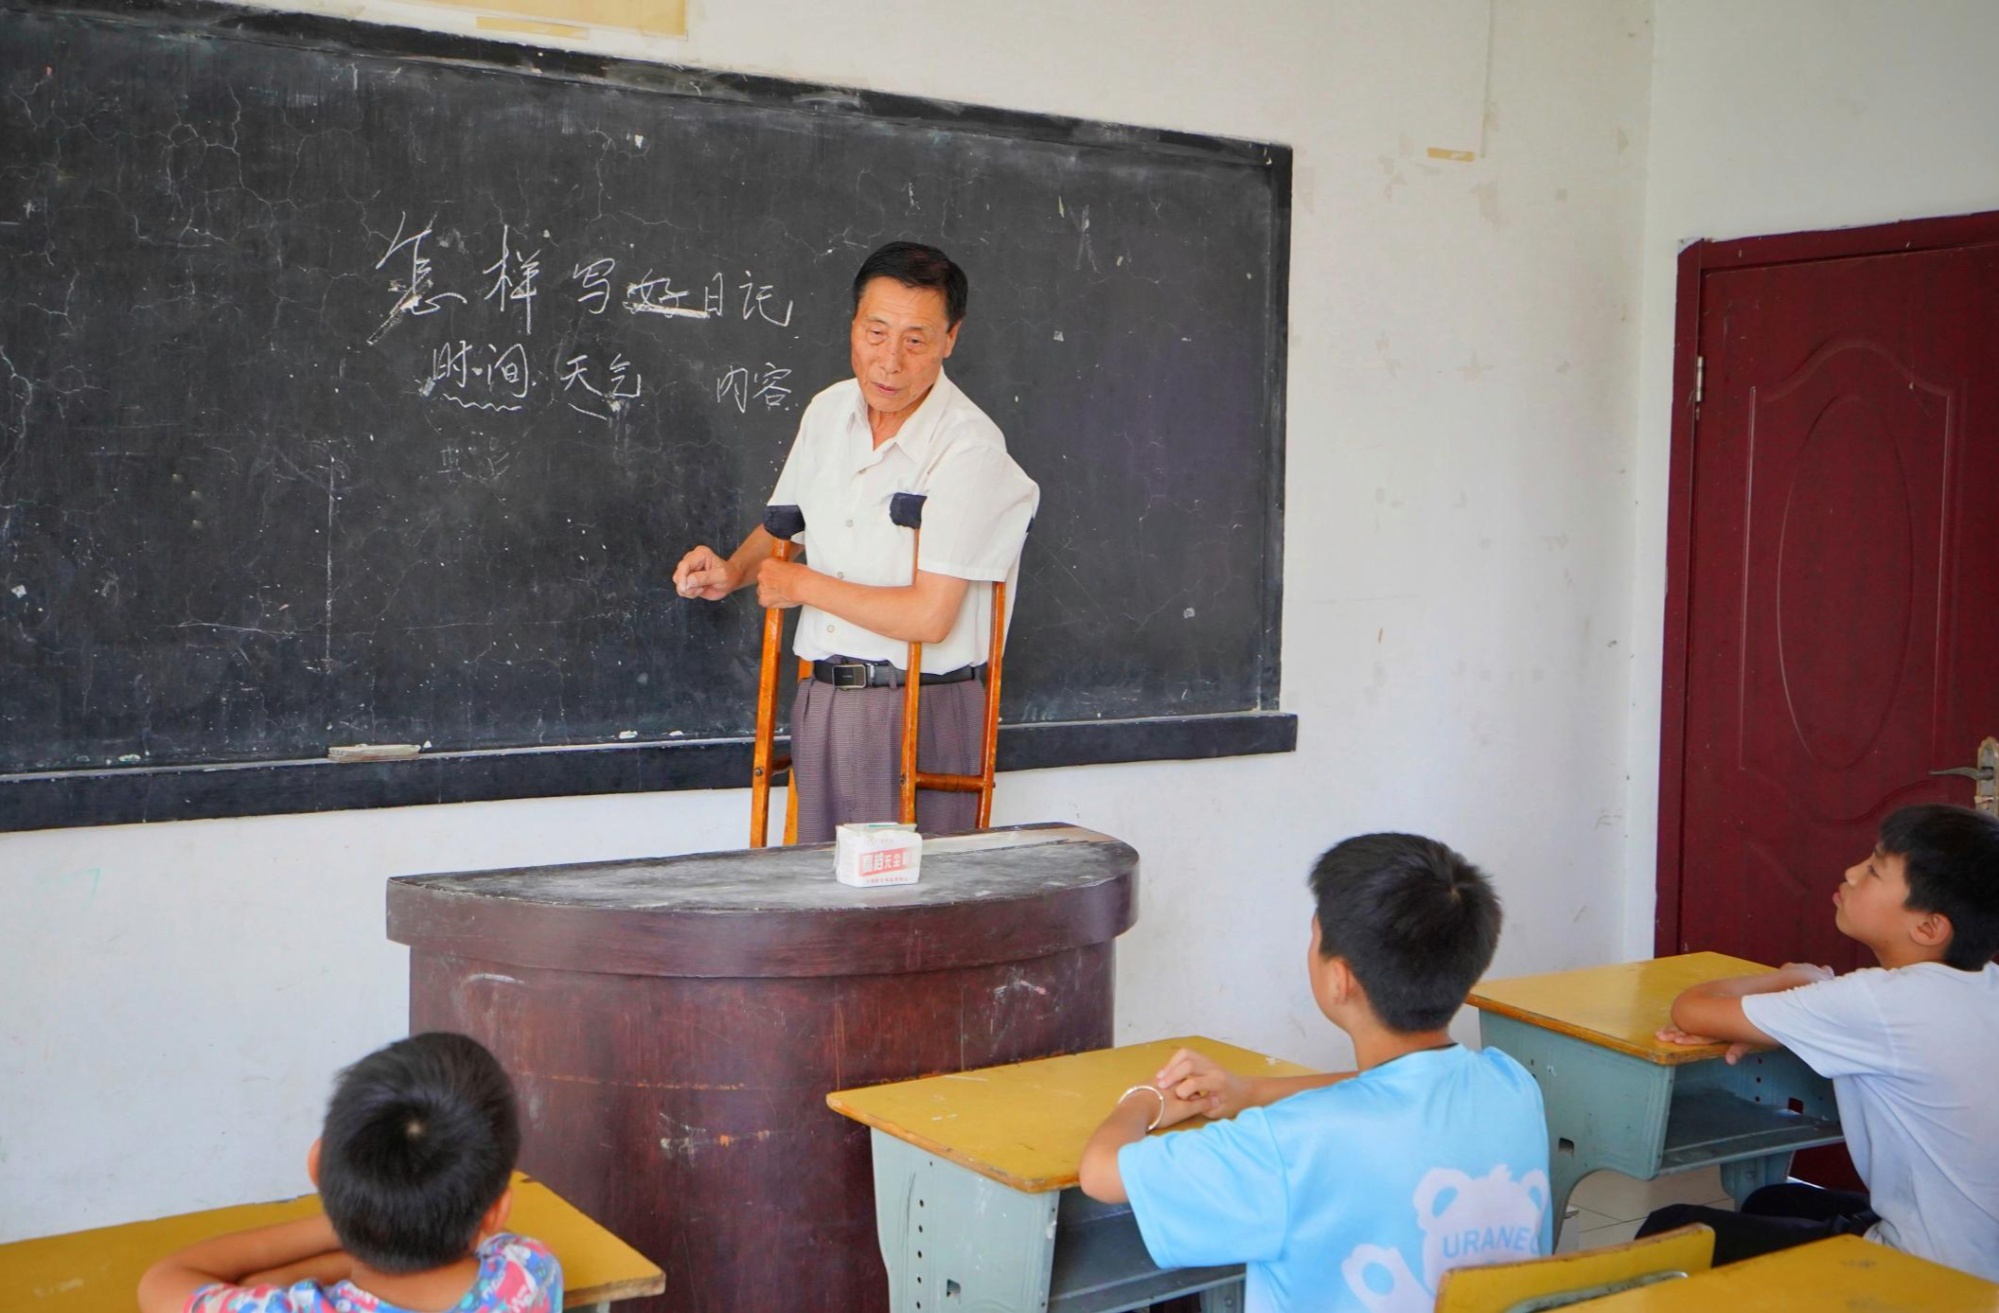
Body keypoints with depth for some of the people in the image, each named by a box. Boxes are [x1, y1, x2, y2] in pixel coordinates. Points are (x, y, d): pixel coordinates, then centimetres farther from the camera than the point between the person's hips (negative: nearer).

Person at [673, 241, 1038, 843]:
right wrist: (732, 572, 3)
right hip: (820, 699, 6)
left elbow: (927, 617, -22)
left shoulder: (970, 450, -17)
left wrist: (802, 585, -9)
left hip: (919, 710, -6)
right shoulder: (829, 411, 6)